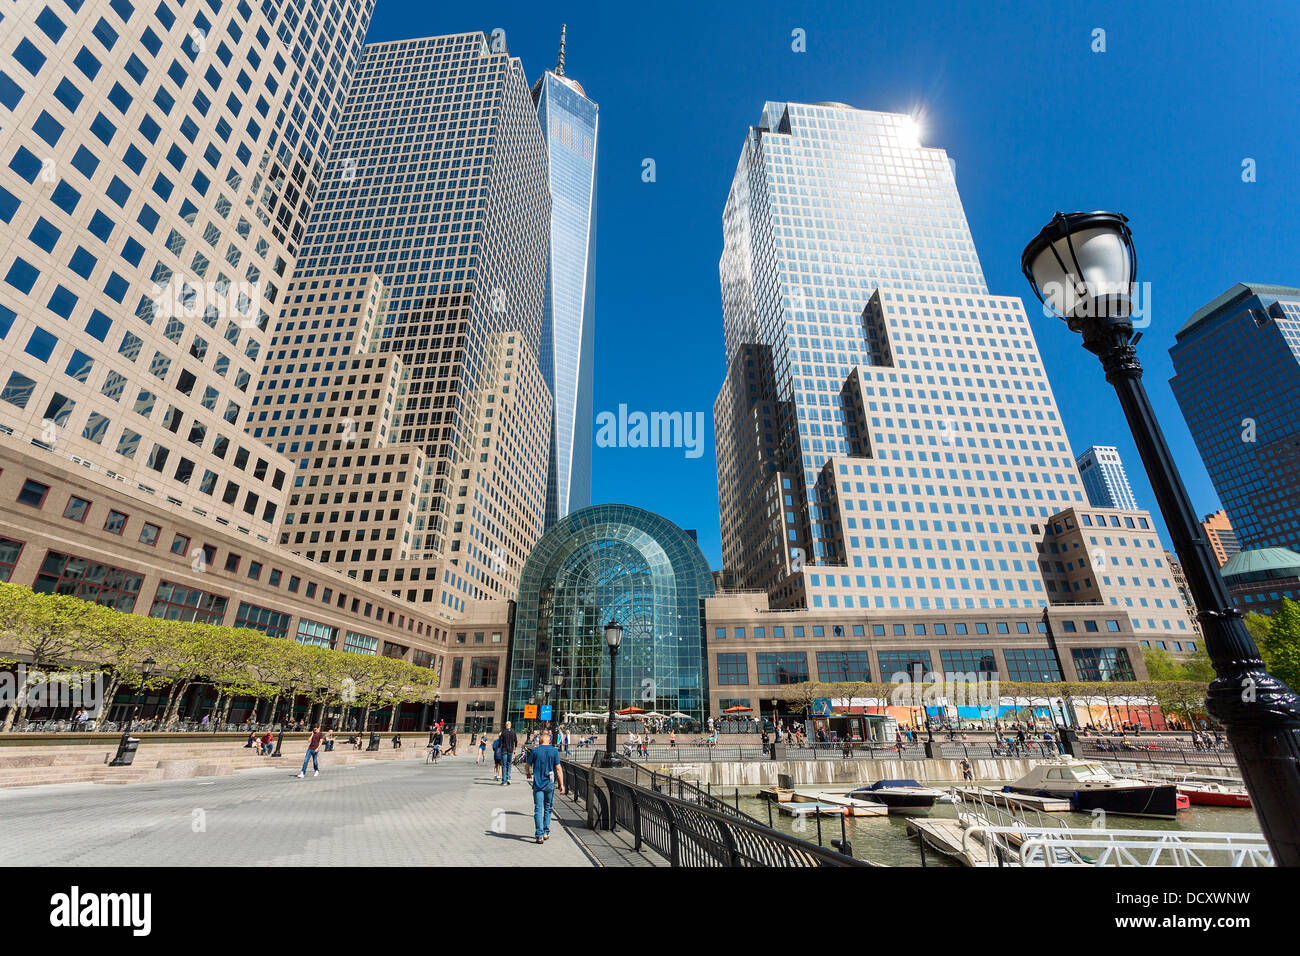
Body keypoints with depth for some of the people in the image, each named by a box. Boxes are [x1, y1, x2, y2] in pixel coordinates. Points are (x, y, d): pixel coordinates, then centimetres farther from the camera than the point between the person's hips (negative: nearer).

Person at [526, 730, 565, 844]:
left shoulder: (535, 751, -5)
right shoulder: (554, 751, -4)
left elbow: (528, 765, 5)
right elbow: (558, 768, -6)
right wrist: (562, 784, -1)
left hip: (537, 784, -1)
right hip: (549, 784, 1)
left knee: (538, 809, 2)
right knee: (548, 809, 17)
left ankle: (540, 835, -4)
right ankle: (546, 832, 23)